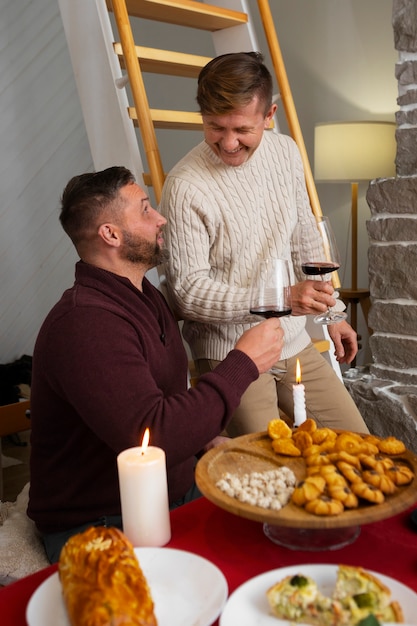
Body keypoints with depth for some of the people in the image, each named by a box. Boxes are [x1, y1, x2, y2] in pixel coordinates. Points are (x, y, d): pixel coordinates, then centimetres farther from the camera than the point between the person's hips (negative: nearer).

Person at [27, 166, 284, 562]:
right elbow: (156, 438, -32)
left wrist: (207, 441, 2)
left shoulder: (145, 296, 10)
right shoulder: (83, 323, -24)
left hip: (178, 492, 9)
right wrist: (243, 363, -22)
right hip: (102, 525, -9)